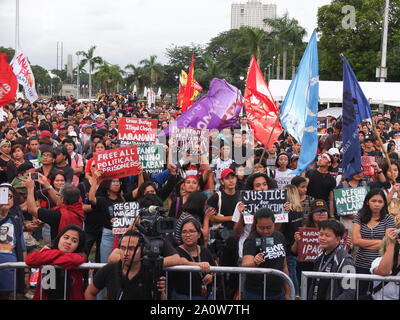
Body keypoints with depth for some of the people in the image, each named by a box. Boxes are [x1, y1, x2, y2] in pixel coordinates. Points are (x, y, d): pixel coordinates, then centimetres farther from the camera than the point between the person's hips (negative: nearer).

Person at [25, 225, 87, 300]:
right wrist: (58, 253, -13)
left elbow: (71, 261, -26)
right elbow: (30, 260, -16)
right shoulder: (47, 252, 2)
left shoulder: (80, 257, -4)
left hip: (70, 297, 1)